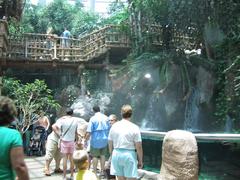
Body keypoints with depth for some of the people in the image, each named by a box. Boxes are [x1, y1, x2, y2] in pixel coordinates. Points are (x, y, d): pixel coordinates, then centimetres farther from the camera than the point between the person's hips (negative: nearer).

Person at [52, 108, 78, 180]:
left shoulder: (62, 120, -10)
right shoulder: (75, 121, -2)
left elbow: (53, 126, -21)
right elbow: (76, 132, 4)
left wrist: (59, 134, -11)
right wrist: (77, 139, 16)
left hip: (64, 141, -2)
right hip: (72, 141, 3)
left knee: (65, 158, 3)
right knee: (71, 158, 13)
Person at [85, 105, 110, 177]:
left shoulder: (93, 119, -11)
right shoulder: (106, 118, 1)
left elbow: (89, 132, -15)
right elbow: (109, 129, 9)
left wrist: (86, 140, -5)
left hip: (95, 140, -4)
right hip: (104, 139, 4)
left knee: (95, 156, 8)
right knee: (102, 155, 15)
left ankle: (95, 172, 12)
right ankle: (102, 171, 20)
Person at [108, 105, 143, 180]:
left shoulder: (114, 126, 3)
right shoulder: (134, 128, -9)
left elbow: (110, 144, 9)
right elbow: (138, 147, -8)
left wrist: (112, 155, 22)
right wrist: (140, 160, 3)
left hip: (116, 154, 4)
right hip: (129, 155, -4)